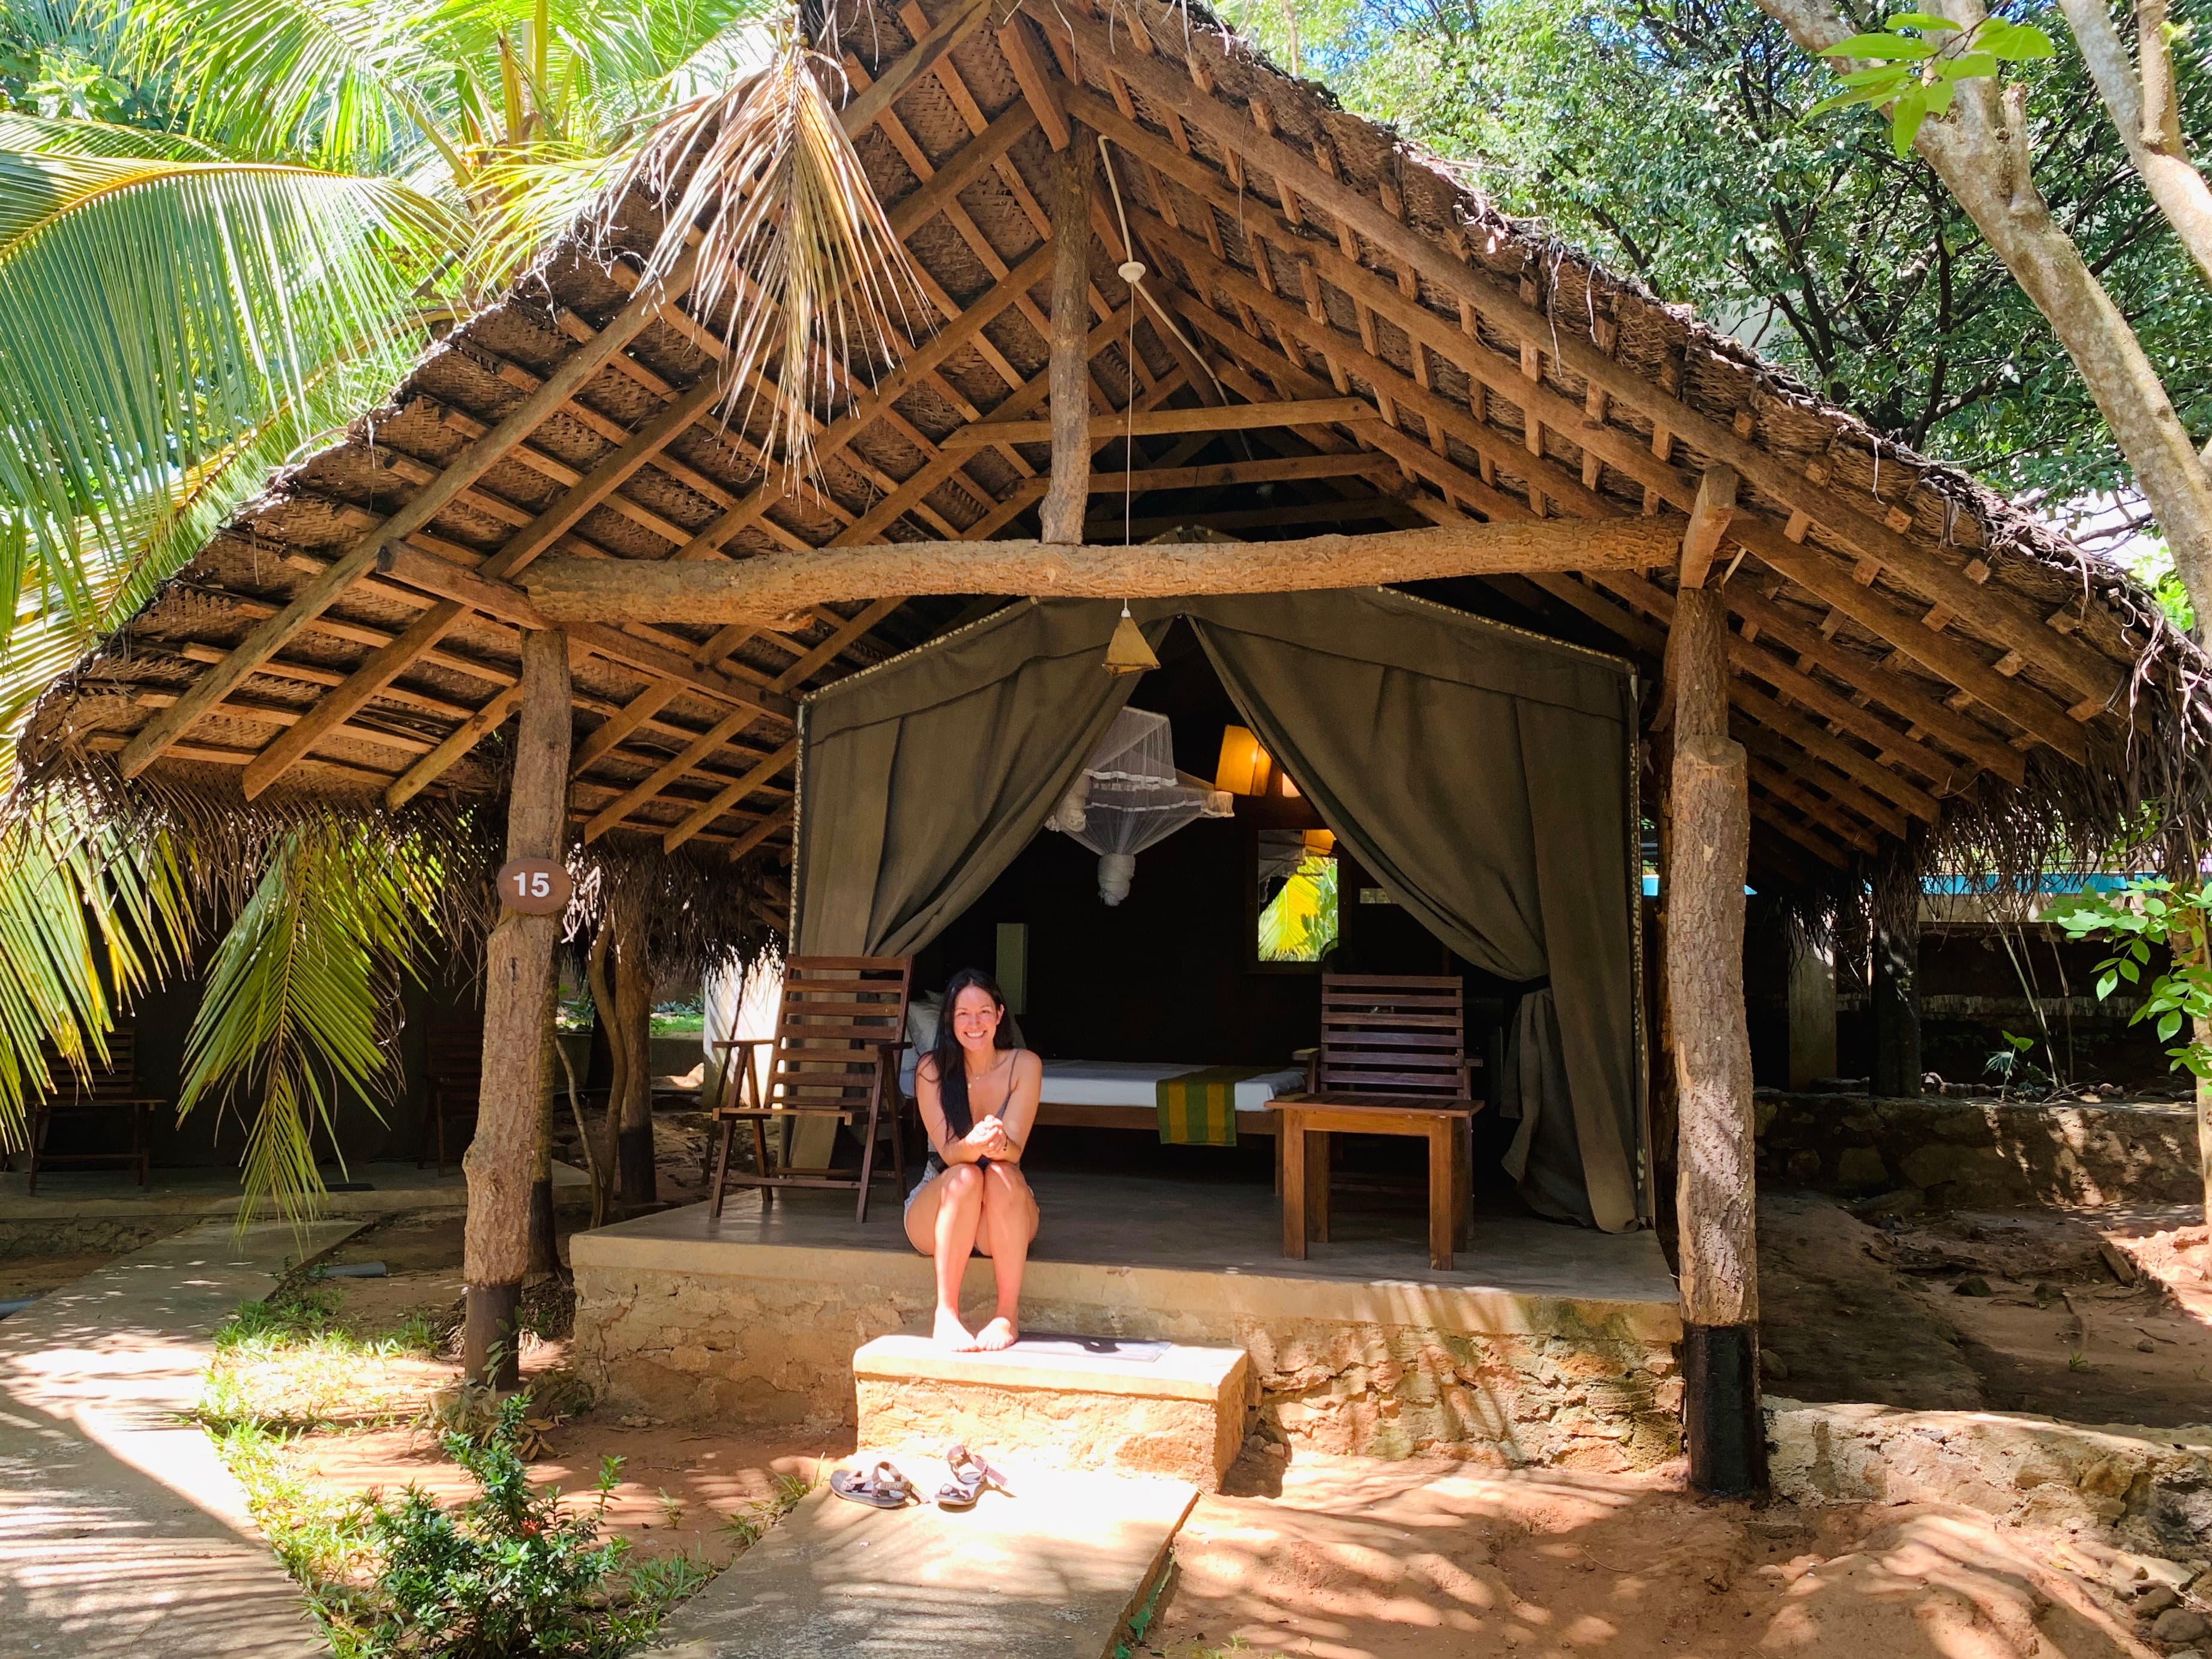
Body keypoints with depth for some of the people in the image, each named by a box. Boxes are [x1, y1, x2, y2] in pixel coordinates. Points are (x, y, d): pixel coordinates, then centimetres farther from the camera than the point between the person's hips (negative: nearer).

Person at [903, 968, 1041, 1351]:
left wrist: (998, 1145, -43)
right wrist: (973, 1145, -43)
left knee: (1001, 1174, -33)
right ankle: (946, 1313, -31)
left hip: (1005, 1218, 0)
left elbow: (1014, 1149, -17)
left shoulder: (1024, 1065, -8)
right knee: (965, 1177, -33)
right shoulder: (932, 1069, -10)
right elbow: (948, 1152, -19)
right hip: (937, 1212, 0)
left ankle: (1009, 1315, -30)